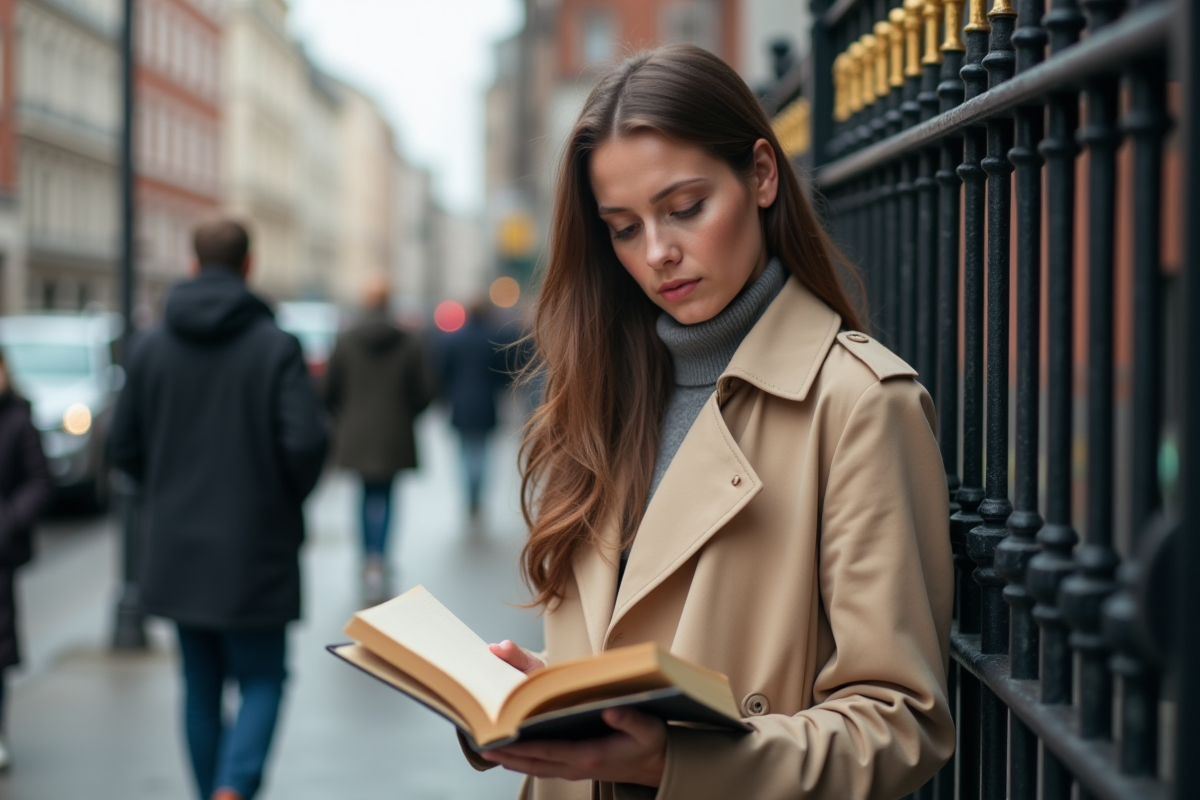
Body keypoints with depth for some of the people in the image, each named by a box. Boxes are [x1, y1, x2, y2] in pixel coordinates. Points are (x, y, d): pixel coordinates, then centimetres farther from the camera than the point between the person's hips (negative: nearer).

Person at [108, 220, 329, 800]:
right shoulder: (275, 345, -11)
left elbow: (122, 446, 3)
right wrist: (287, 497, 1)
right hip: (254, 552, -3)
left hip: (176, 549, 4)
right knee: (262, 679, 6)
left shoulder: (150, 346, 0)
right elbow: (306, 441, -18)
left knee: (200, 685, 16)